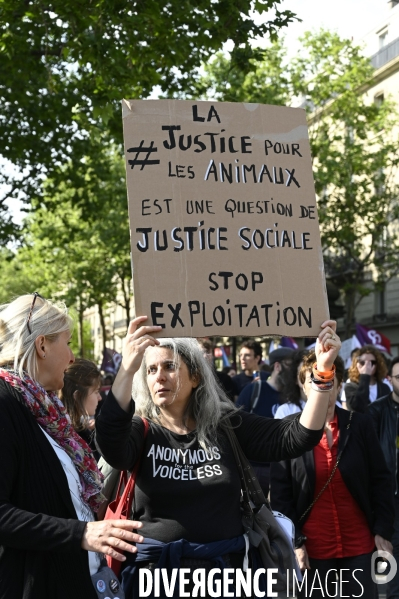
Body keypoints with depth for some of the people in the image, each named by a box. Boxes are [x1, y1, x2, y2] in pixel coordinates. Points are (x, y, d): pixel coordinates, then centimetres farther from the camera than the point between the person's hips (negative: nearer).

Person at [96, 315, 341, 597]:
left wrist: (323, 371, -19)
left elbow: (297, 437, -7)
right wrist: (127, 369, -40)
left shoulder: (227, 426, 2)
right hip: (156, 571, -1)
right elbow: (111, 446, -27)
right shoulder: (141, 430, -3)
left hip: (224, 567, 2)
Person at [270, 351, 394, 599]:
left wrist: (383, 532, -2)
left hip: (360, 543, 1)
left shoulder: (361, 425, -2)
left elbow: (381, 481, 2)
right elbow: (280, 492, -4)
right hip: (313, 547, -1)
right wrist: (294, 541, -8)